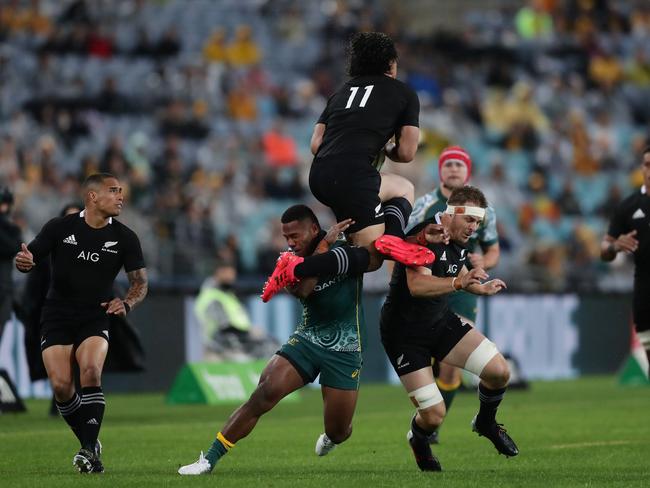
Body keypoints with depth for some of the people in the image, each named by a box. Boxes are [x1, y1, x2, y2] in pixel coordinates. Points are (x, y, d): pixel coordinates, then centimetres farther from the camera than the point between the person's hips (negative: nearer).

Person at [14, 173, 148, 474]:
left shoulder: (124, 238, -2)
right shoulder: (60, 228, -5)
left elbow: (140, 283, 3)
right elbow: (28, 260, 0)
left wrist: (126, 304, -19)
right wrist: (23, 262, -25)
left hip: (95, 320, 0)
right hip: (57, 319, 0)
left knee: (91, 372, -26)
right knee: (61, 385, -13)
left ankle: (89, 450, -20)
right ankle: (89, 444, 9)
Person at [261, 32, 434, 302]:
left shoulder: (342, 91, 27)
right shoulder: (404, 94, 13)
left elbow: (315, 144, 19)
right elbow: (406, 153, 8)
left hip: (319, 177, 6)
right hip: (354, 176, -6)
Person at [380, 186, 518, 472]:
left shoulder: (458, 241, 3)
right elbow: (417, 285, -39)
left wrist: (482, 288, 6)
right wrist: (458, 282, -51)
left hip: (441, 321, 8)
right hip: (404, 333, -7)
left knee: (499, 371, -9)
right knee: (434, 415, -13)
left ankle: (486, 422, 22)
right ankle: (418, 439, 25)